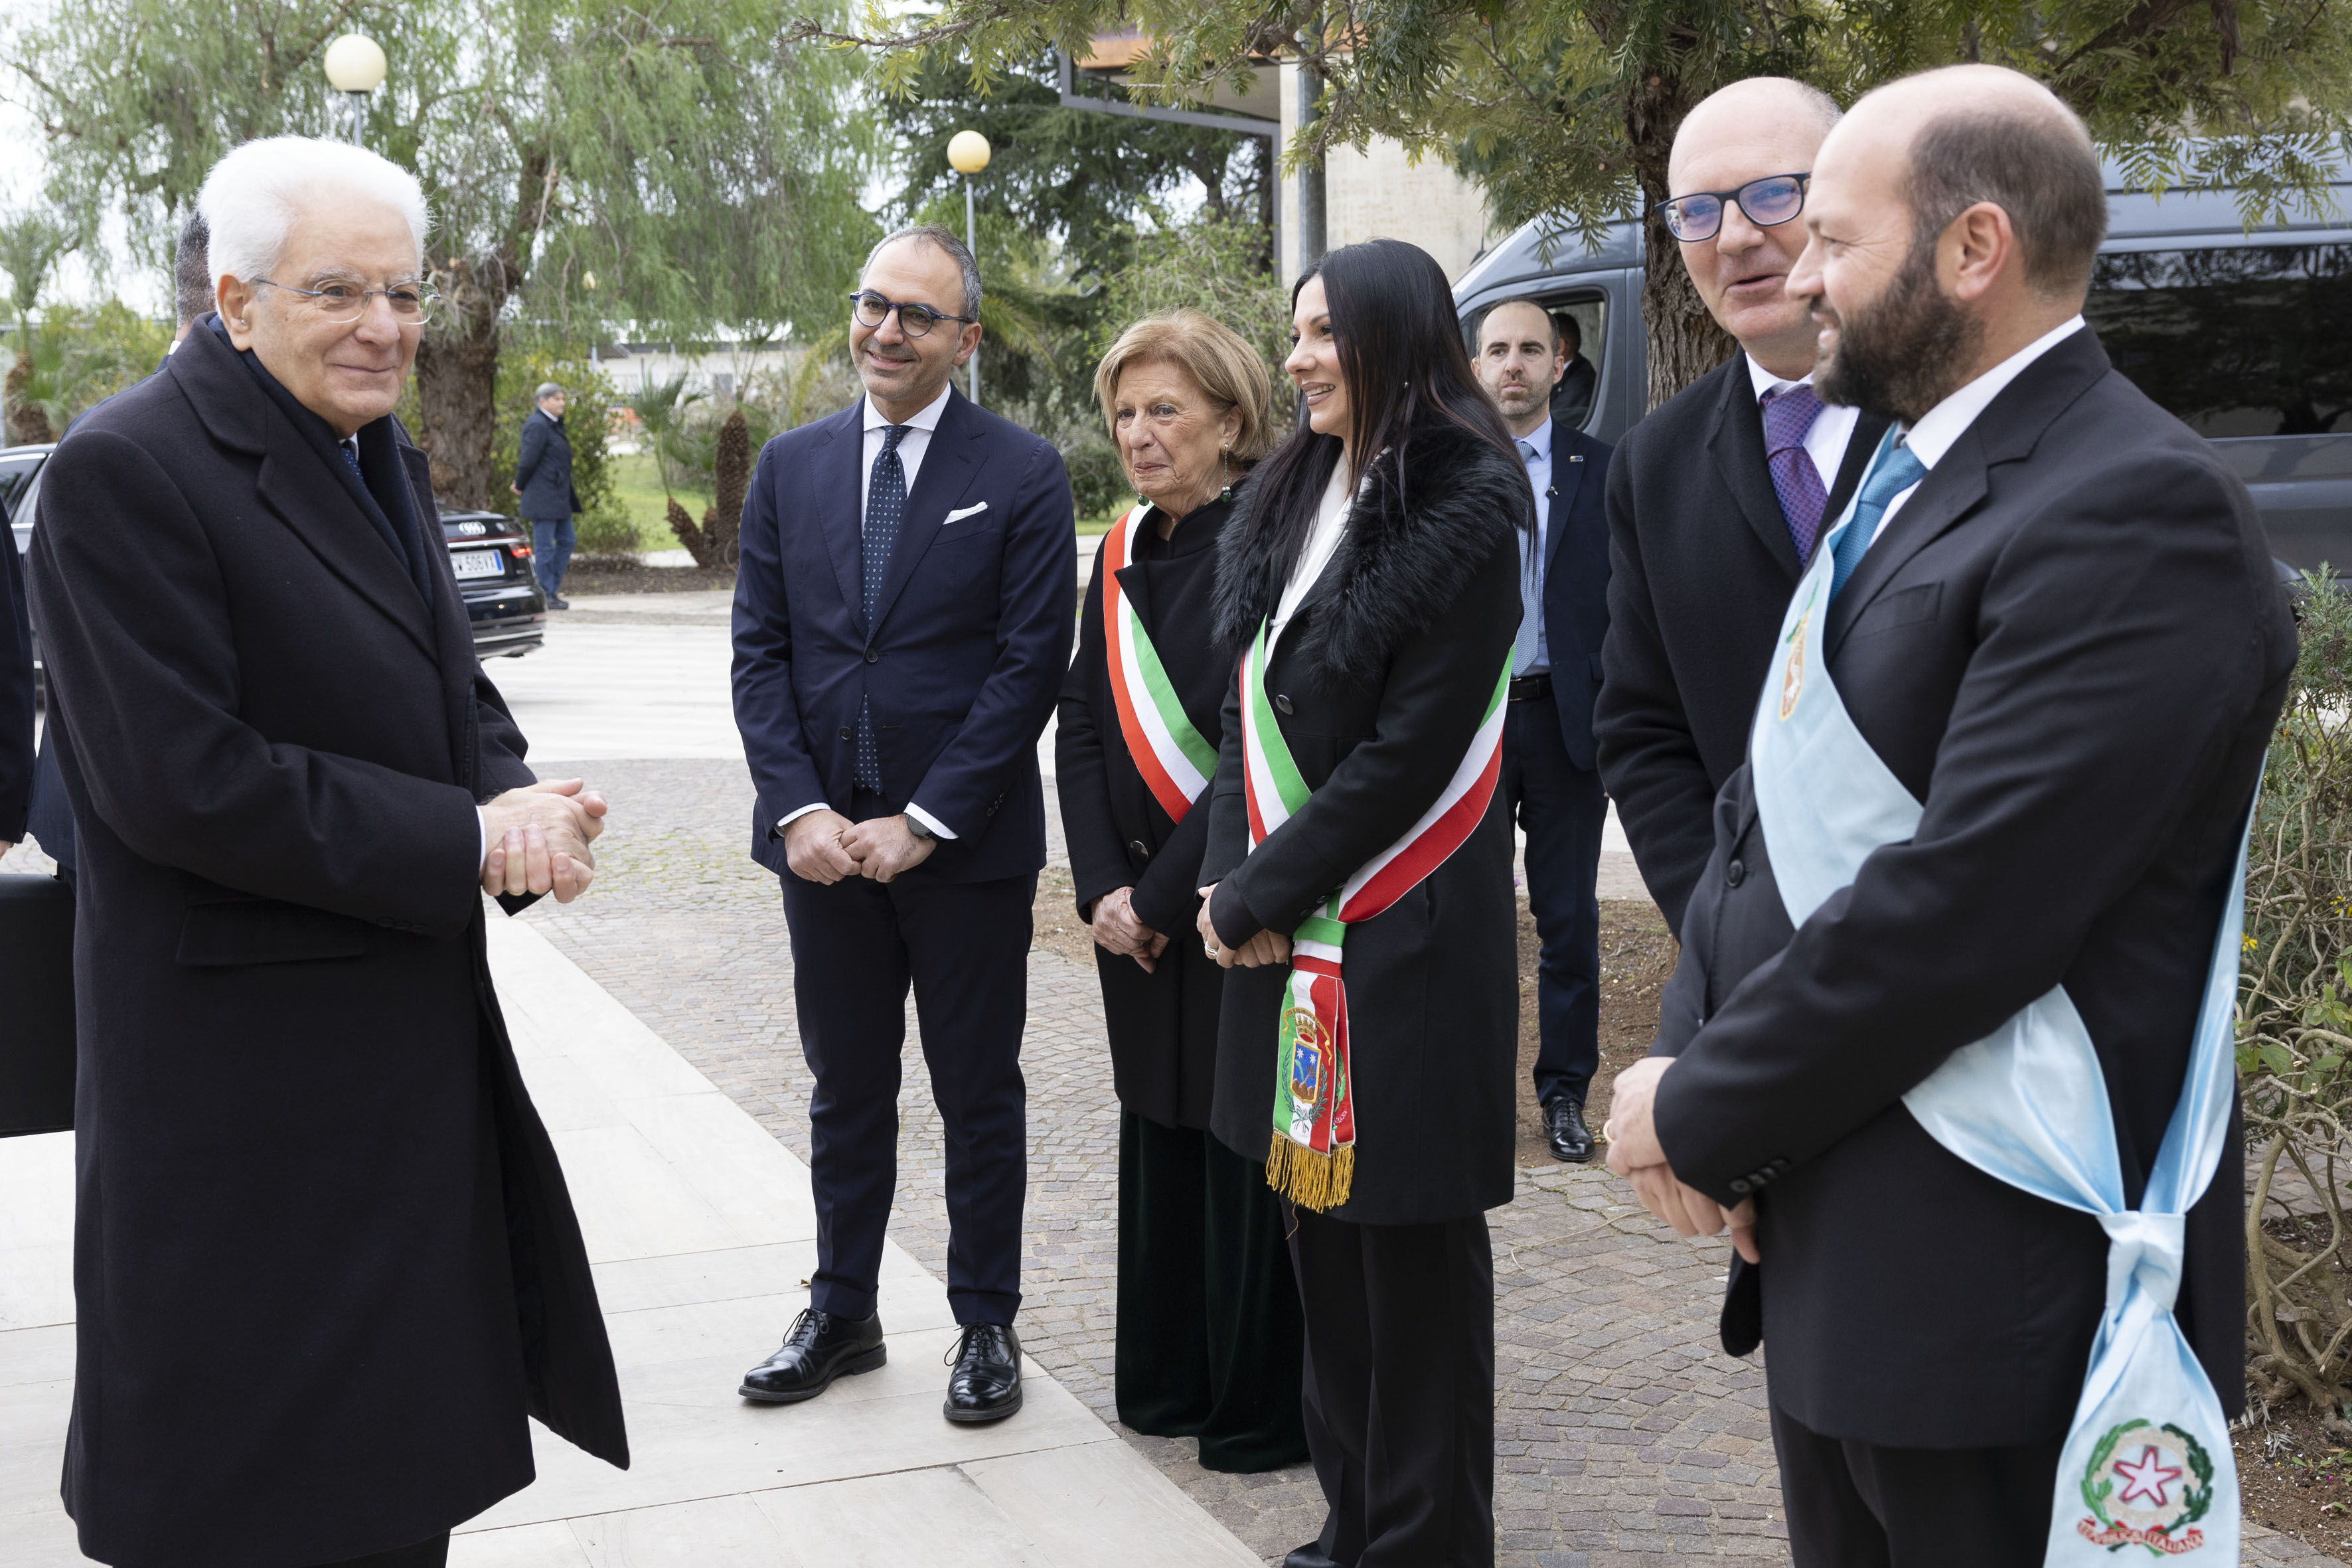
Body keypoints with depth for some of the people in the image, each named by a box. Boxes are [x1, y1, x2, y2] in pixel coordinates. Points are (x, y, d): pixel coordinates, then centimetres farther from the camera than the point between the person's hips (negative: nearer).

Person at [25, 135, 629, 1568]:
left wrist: (521, 808, -7)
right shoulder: (129, 471, -17)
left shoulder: (376, 457, 10)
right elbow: (178, 781, -24)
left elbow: (454, 694, 16)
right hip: (241, 1076, -8)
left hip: (415, 1044, 8)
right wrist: (464, 840, -20)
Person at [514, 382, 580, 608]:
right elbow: (528, 460, -17)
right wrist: (520, 486, -4)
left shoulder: (552, 424, 15)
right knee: (544, 546, -4)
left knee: (566, 541, 13)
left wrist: (519, 484, 14)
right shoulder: (537, 425, -16)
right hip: (543, 497, -10)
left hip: (559, 496, 10)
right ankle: (545, 596, 2)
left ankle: (550, 588, 19)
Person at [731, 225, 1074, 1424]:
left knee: (979, 1099, 9)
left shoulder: (1023, 474, -5)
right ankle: (841, 1315, 29)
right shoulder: (790, 467, 7)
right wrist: (800, 809, -9)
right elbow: (759, 649, 4)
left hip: (967, 845, -3)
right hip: (822, 841, 3)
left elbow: (1030, 663, -10)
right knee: (845, 1094, 15)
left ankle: (987, 1324, 23)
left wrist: (922, 823, -14)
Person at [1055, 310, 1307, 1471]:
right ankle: (1167, 1384, 29)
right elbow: (1080, 729, 9)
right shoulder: (1123, 556, 9)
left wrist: (1167, 895, -14)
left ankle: (1263, 1411, 16)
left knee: (1245, 1155, 2)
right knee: (1158, 1141, 15)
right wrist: (1104, 888, -2)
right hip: (1137, 912, 7)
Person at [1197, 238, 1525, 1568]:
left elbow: (1413, 747, -16)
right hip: (1292, 929, 7)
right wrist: (1236, 873, -2)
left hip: (1407, 937, -7)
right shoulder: (1295, 498, 12)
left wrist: (1262, 893, -12)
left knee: (1410, 1242, 3)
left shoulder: (1466, 507, -11)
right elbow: (1249, 697, 12)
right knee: (1319, 1221, 14)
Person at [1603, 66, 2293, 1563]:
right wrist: (1693, 1069, -4)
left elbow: (1962, 906, -24)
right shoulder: (1899, 483, 13)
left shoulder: (2138, 513, -17)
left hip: (1999, 1294, -8)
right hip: (1829, 1248, 8)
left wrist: (1702, 1115, -13)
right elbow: (1772, 802, 11)